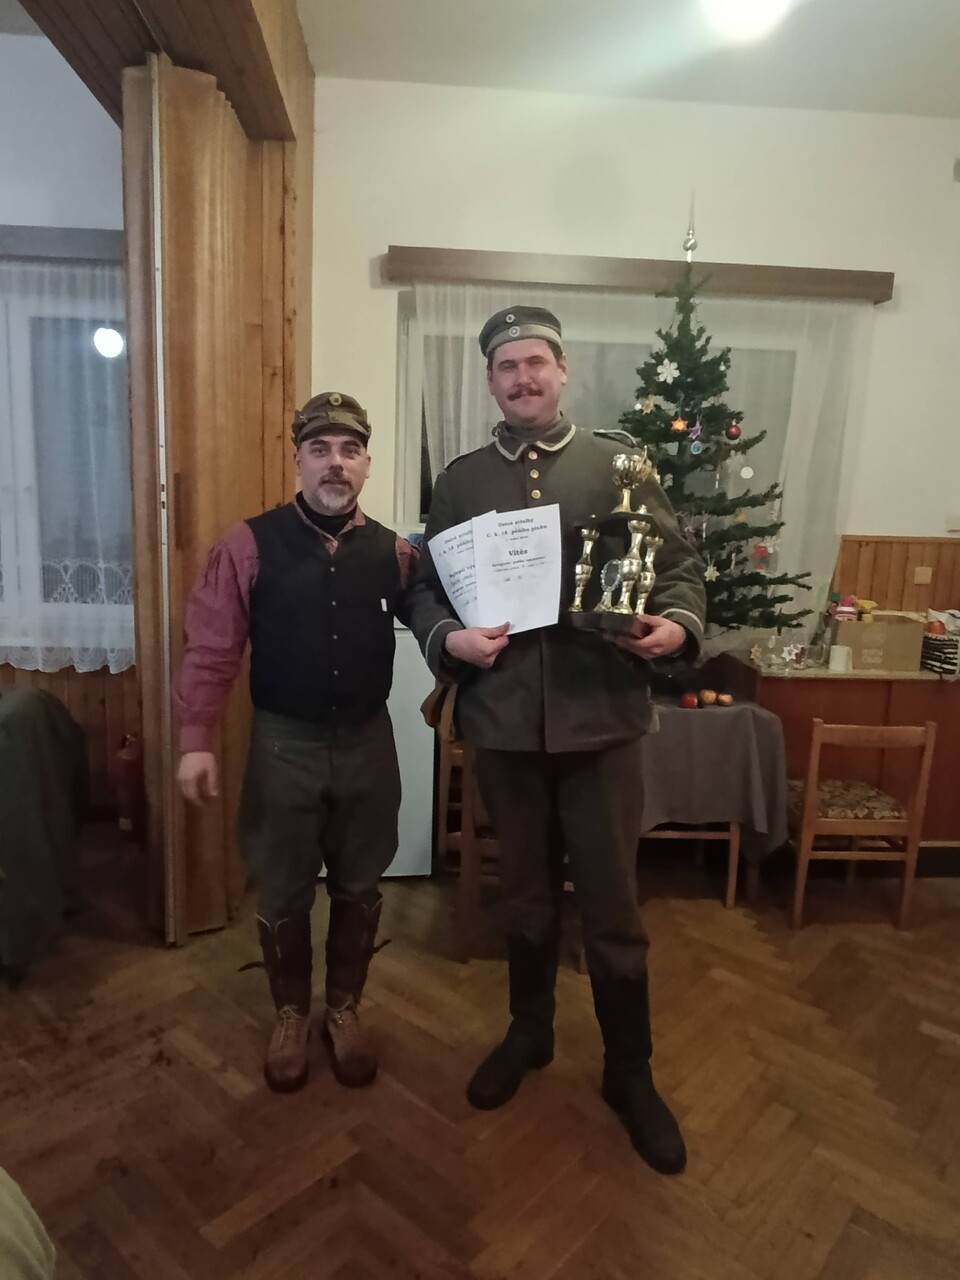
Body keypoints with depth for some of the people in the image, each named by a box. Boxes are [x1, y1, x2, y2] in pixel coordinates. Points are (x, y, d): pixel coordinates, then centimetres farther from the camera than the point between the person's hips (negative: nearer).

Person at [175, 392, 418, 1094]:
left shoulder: (393, 551, -1)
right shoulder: (251, 543, -8)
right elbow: (212, 648, -9)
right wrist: (196, 740, -14)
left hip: (368, 743, 2)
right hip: (284, 745, -1)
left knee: (359, 888, 15)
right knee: (283, 893, 14)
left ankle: (345, 1008, 39)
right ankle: (291, 1014, 38)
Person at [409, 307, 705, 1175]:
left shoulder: (618, 466, 2)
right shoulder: (461, 481, 7)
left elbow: (681, 566, 4)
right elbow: (425, 588, 7)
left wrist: (677, 625, -16)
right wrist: (448, 638, -13)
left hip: (601, 720, -1)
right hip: (503, 722, 2)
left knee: (612, 908, 9)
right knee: (527, 898, 19)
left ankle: (630, 1072, 32)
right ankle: (529, 1033, 44)